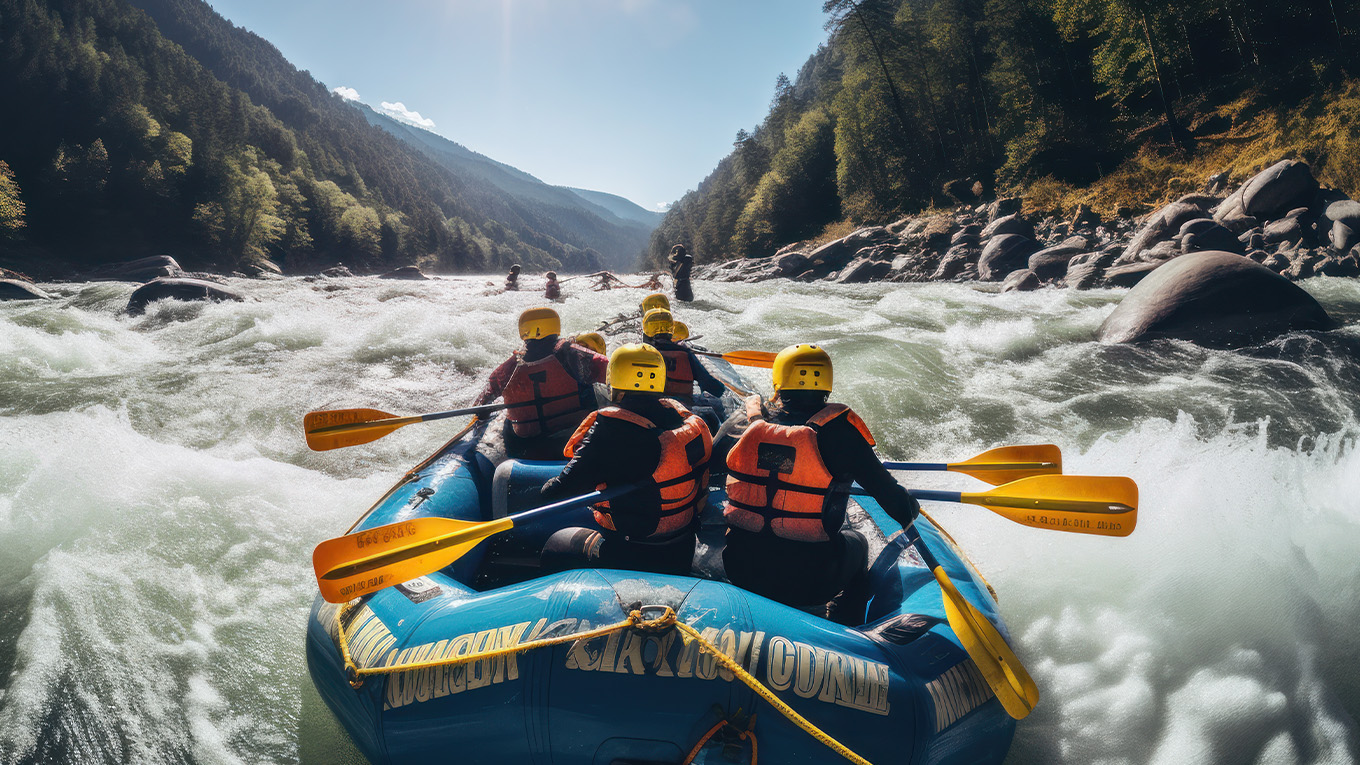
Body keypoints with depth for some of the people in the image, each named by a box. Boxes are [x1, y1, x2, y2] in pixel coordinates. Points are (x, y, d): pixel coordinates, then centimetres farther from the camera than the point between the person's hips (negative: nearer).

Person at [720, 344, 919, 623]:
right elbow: (881, 485, -5)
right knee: (855, 541, 28)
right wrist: (908, 511, 19)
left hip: (740, 572, 3)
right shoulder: (838, 429, -12)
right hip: (809, 585, -2)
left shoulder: (748, 422, -3)